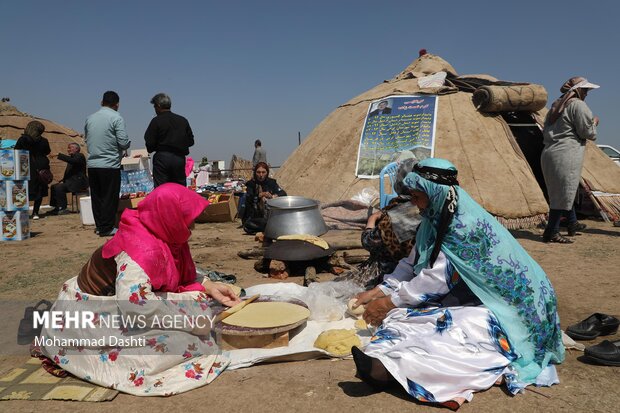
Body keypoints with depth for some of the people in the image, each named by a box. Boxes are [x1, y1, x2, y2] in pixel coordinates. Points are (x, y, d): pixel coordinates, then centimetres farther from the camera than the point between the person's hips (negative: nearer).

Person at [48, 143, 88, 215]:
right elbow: (68, 173, 21)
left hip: (78, 182, -10)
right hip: (71, 181, 10)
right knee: (54, 187, 3)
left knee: (59, 187, -24)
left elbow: (73, 161, -29)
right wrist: (63, 181, 4)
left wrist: (58, 155, -29)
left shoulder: (79, 156, -5)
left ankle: (63, 208, -17)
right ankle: (56, 208, 3)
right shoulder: (72, 158, 22)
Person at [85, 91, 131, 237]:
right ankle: (106, 228, 4)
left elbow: (86, 139, 18)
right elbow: (123, 142, -12)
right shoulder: (117, 118, -7)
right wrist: (127, 144, 9)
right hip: (110, 164, -6)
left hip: (92, 164, 6)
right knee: (110, 197, 1)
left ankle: (99, 226, 20)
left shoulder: (90, 118, 11)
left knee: (96, 196, 12)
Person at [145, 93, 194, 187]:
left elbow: (150, 143, -7)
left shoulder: (156, 121, -5)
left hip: (162, 158, -4)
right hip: (180, 158, 4)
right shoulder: (183, 120, 9)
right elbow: (190, 141, 10)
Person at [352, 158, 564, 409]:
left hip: (501, 305, -9)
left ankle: (392, 367, -54)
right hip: (466, 297, 9)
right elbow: (412, 264, 9)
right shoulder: (436, 218, 4)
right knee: (405, 313, -14)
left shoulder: (465, 224, -24)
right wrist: (378, 292, 1)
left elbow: (437, 278, -24)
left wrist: (390, 302, -16)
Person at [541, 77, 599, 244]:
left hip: (549, 154, 10)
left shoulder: (556, 105, 19)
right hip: (566, 156, -10)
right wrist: (595, 121, 11)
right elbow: (588, 132, -9)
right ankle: (551, 232, 0)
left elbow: (546, 131, 24)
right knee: (564, 194, -4)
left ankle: (573, 224, 34)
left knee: (564, 191, 20)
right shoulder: (578, 105, -9)